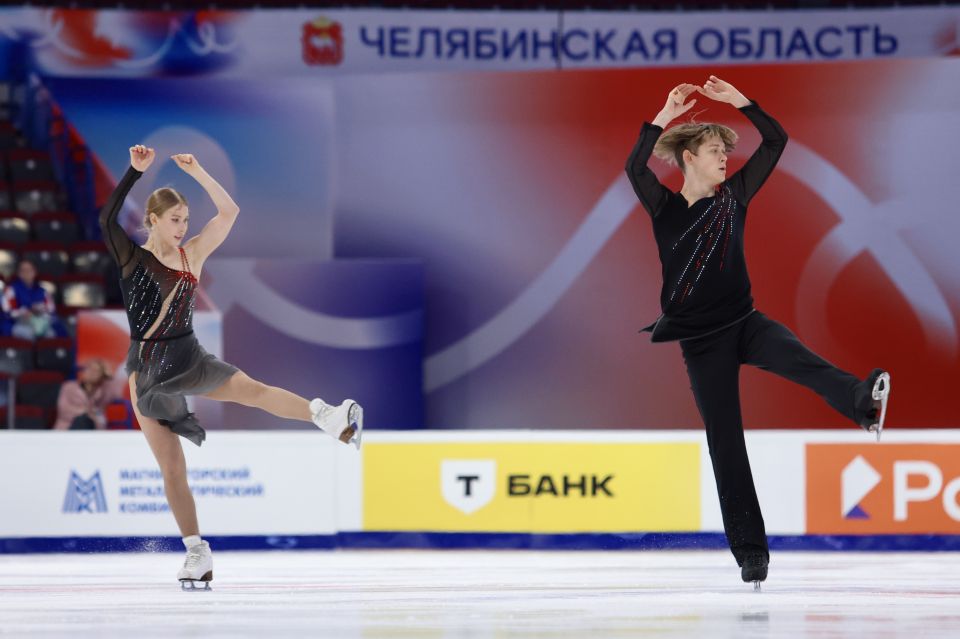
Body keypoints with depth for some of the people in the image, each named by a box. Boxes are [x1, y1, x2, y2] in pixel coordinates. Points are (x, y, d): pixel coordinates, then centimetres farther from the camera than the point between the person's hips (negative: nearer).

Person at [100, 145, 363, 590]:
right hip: (148, 371, -1)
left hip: (189, 359, 1)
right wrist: (135, 172, -23)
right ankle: (197, 553, 9)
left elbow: (228, 212, -1)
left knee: (254, 391, -27)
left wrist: (197, 172, -8)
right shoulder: (132, 258, -3)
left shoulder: (192, 254, 4)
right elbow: (107, 218, -19)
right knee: (171, 469, 2)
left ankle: (327, 417, -47)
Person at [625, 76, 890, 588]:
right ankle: (750, 553, 1)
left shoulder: (733, 197, 6)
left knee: (798, 360, -32)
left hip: (744, 322, 1)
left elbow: (775, 142, 5)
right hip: (701, 341, -1)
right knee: (725, 444, -1)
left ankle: (862, 401, -61)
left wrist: (740, 101, -2)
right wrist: (664, 117, -21)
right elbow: (635, 168, -21)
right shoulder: (665, 209, -1)